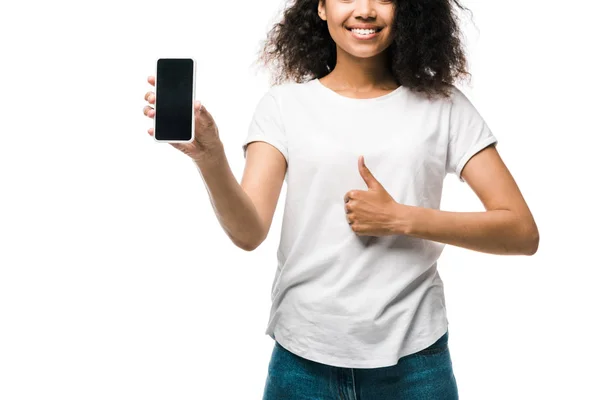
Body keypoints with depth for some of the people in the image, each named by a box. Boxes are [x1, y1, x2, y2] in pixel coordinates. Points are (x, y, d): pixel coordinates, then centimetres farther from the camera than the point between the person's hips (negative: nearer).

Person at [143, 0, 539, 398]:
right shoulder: (283, 104, -1)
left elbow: (522, 233, -5)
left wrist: (400, 219, -15)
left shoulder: (442, 104, 0)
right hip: (303, 360, 0)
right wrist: (209, 156, -31)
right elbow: (249, 232, -13)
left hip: (413, 359, 0)